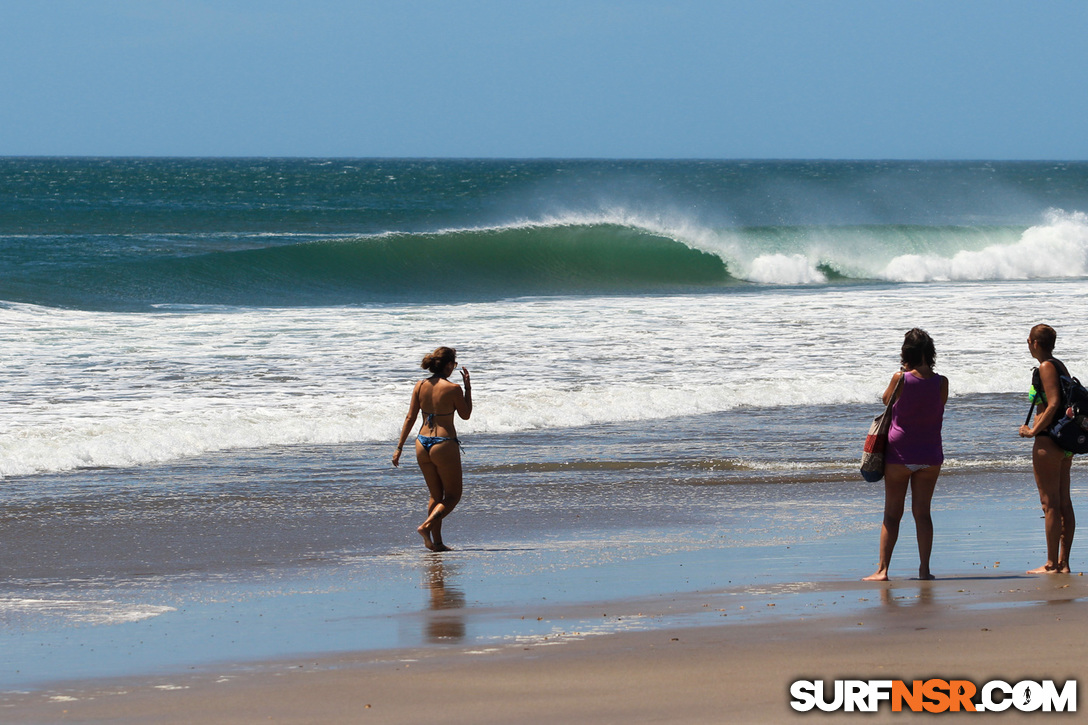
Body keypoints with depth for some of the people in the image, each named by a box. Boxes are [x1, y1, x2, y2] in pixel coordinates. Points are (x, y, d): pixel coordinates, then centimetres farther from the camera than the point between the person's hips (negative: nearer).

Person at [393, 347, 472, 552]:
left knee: (436, 495, 18)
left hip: (423, 444, 6)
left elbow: (410, 418, 2)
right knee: (453, 496, 8)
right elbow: (466, 415, 1)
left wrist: (400, 447, 6)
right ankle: (427, 526, -13)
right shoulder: (453, 388, -13)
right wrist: (468, 387, 7)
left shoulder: (420, 386, 1)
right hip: (444, 445, -6)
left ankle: (437, 542, 14)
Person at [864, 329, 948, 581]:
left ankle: (882, 569, -2)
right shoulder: (941, 382, -6)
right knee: (922, 512, 10)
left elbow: (886, 399, 6)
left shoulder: (900, 379, -12)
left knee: (892, 513, 3)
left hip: (900, 453, -2)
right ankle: (924, 568, 5)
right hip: (930, 452, 2)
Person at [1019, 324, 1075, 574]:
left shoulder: (1046, 367, -12)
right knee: (1063, 502, 9)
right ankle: (1063, 562, 11)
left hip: (1048, 441, -9)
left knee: (1050, 503, -7)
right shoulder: (1060, 366, 14)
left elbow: (1053, 404, -21)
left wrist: (1032, 431, -14)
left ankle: (1052, 564, -6)